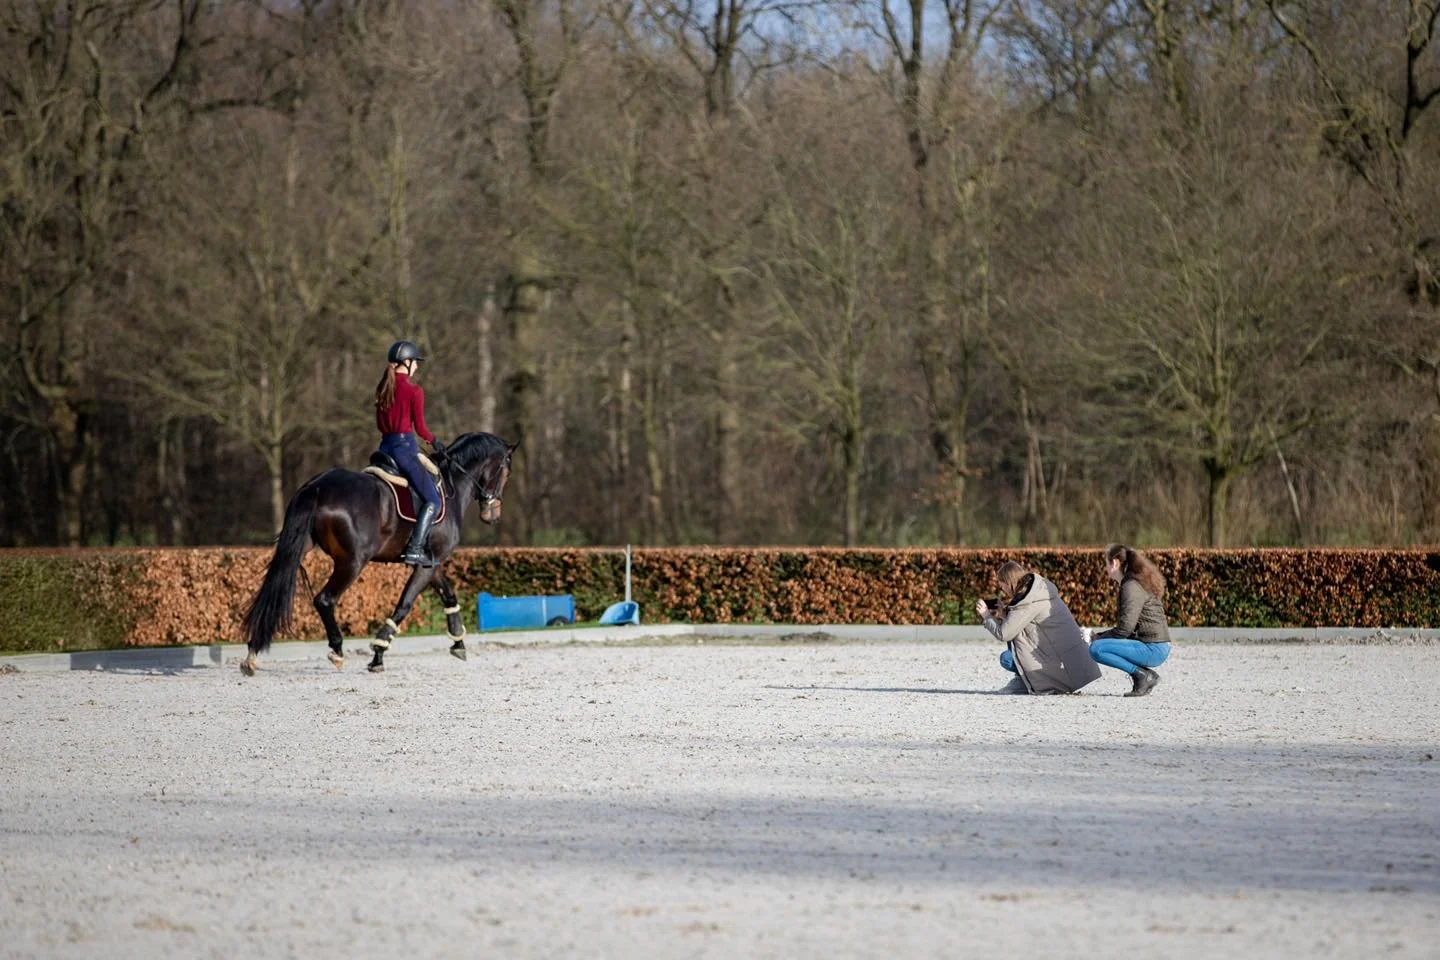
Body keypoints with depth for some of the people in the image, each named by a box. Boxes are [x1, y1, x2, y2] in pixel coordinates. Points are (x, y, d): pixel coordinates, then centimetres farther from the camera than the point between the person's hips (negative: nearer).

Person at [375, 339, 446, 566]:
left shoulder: (382, 388, 10)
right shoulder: (414, 391, -10)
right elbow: (420, 427, -8)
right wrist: (434, 441, 10)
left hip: (385, 445, 8)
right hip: (405, 447, -8)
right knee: (432, 500, -3)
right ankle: (415, 549, -16)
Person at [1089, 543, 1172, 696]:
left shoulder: (1131, 587, -14)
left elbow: (1125, 628, -19)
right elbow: (1127, 626, 20)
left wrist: (1100, 638, -5)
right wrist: (1100, 636, 10)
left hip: (1153, 650, -10)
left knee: (1096, 648, -19)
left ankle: (1142, 674, -12)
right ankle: (1147, 676, 10)